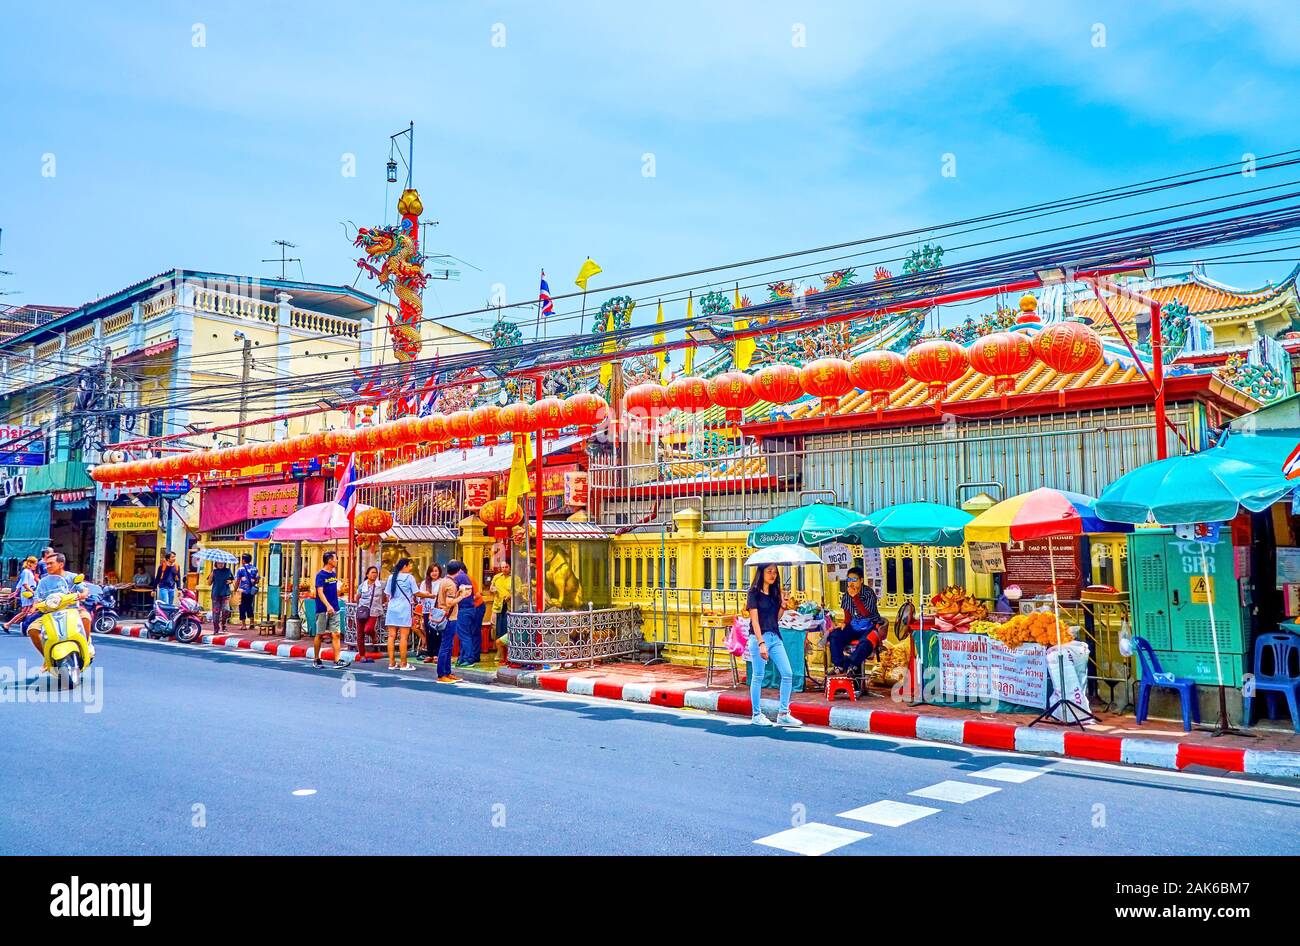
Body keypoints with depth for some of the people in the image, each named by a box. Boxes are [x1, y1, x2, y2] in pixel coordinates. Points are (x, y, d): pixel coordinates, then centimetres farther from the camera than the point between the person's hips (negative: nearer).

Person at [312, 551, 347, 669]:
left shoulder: (333, 574, 12)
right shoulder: (320, 575, -9)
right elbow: (320, 592, -18)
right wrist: (328, 605, -30)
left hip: (334, 609, 6)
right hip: (322, 610, -6)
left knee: (335, 634, -3)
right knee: (320, 635, 5)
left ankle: (337, 660, -8)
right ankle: (316, 659, 18)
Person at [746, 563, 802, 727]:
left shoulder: (775, 593, 14)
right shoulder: (754, 593, -5)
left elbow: (776, 619, 13)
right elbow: (755, 620, -11)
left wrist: (783, 606, -3)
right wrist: (761, 643, -19)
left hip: (775, 637, 6)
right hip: (759, 637, -6)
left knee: (787, 673, -1)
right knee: (758, 676, 1)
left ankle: (783, 714, 6)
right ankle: (757, 715, 12)